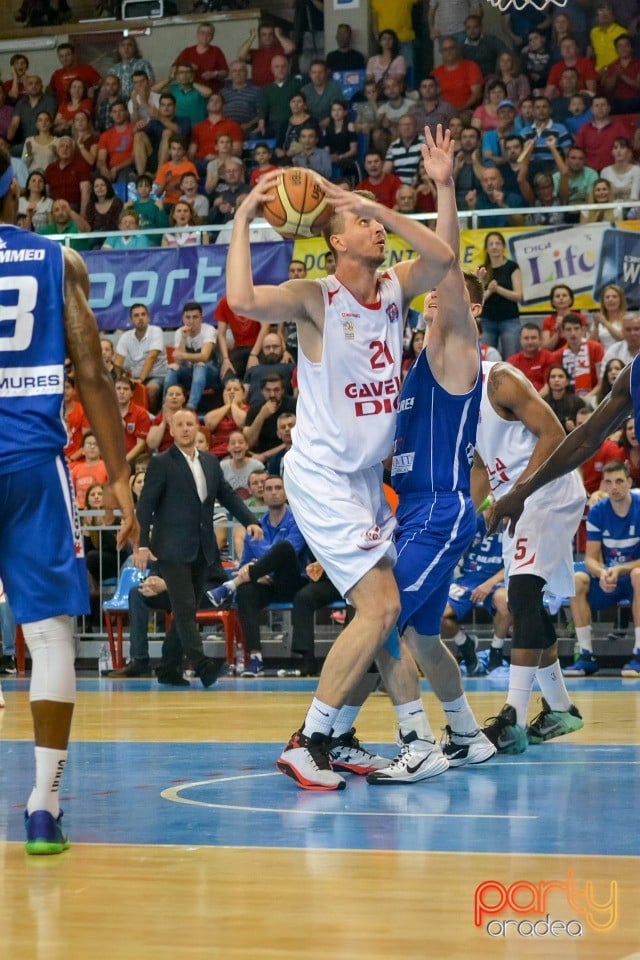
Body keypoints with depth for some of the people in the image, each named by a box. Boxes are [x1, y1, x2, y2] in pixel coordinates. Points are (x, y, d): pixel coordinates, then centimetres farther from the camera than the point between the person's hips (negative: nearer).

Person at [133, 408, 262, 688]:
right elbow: (145, 505, -7)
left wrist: (249, 521, 4)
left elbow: (227, 495, 18)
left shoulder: (210, 461, 13)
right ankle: (202, 664, -23)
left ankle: (169, 669, 13)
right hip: (173, 548, -6)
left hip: (201, 548, 7)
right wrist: (143, 544, -16)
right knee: (184, 607, -14)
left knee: (187, 610, 8)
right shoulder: (161, 463, -4)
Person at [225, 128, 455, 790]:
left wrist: (378, 206, -21)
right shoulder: (317, 299, -14)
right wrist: (243, 219, -26)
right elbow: (242, 300, -32)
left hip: (366, 475, 8)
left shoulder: (395, 288, 5)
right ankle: (303, 744, -12)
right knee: (380, 606, -16)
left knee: (381, 610, 10)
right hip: (320, 474, -8)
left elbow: (443, 257, -15)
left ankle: (330, 736, 18)